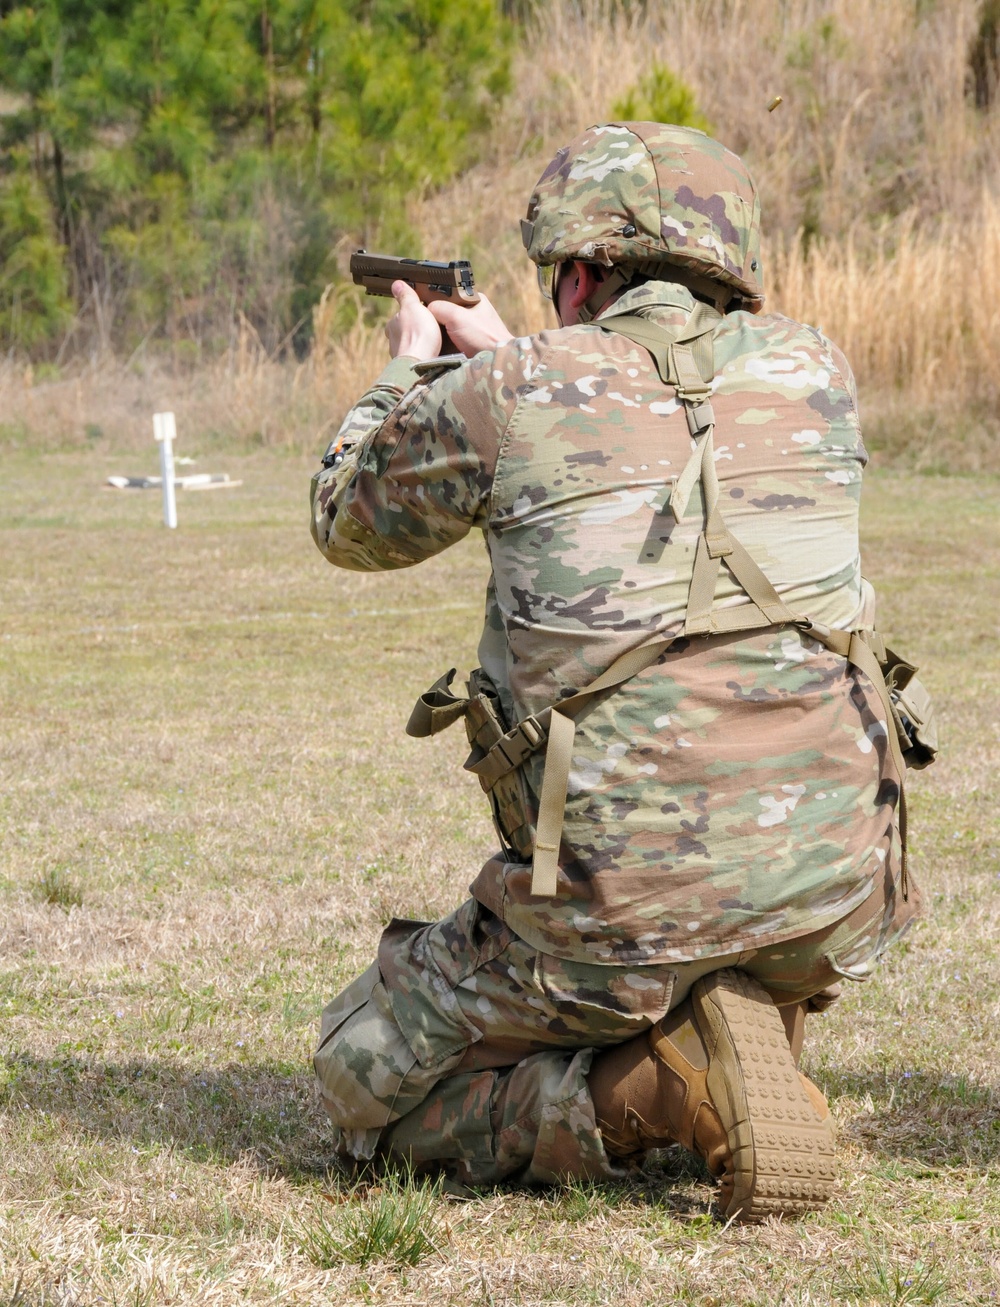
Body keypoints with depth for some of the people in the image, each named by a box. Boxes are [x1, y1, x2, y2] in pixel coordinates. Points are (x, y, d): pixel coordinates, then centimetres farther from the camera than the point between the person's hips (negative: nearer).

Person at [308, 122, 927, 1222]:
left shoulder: (508, 396, -4)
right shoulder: (812, 371, 7)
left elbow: (350, 522, 17)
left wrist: (409, 373, 36)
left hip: (622, 905, -5)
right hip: (835, 899, 5)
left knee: (365, 1082, 18)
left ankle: (644, 1098, -5)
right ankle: (755, 1057, 14)